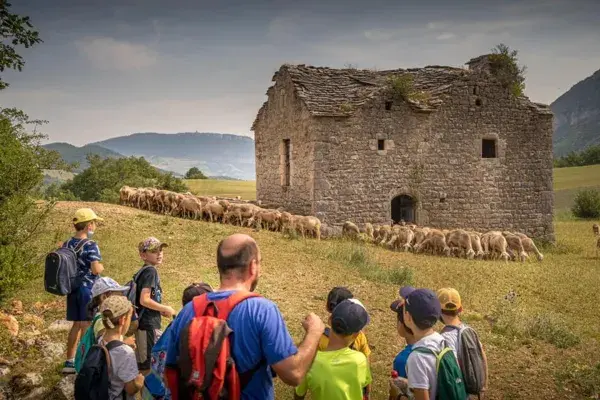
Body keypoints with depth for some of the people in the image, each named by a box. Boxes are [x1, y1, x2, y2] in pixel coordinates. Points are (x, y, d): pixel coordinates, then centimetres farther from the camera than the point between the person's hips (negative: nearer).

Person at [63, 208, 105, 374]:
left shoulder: (66, 245, 6)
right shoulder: (90, 246, -17)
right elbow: (96, 269, -23)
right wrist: (102, 267, -3)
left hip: (72, 288, 7)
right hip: (88, 289, -7)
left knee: (77, 324, 17)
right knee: (86, 325, 3)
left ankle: (70, 362, 22)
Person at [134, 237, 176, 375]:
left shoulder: (143, 271, 14)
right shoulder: (150, 271, -14)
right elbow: (144, 300, -22)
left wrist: (161, 311, 11)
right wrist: (166, 309, -11)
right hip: (148, 326, -9)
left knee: (143, 365, 17)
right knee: (149, 367, -2)